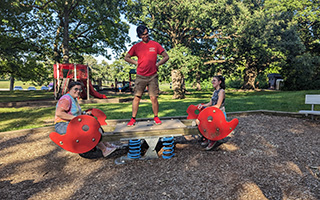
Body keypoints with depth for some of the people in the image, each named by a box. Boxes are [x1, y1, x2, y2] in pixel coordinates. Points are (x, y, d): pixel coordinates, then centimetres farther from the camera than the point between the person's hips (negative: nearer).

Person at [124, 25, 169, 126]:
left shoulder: (155, 45, 5)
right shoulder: (136, 47, 7)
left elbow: (166, 57, 8)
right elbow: (126, 57, 15)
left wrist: (157, 64, -1)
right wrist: (136, 62, 4)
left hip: (152, 76, -1)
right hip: (140, 76, 1)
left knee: (154, 98, -1)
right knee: (137, 97, 0)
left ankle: (156, 117, 16)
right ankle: (133, 119, 9)